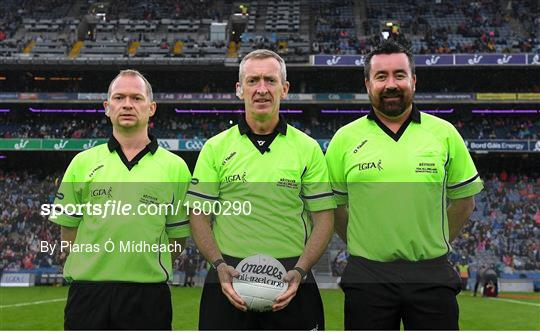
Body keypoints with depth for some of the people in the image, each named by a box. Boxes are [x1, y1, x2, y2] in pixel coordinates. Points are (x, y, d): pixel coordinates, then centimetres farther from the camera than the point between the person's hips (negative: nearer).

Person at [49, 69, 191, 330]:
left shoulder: (175, 167, 4)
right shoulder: (82, 162, 7)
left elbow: (176, 235, 7)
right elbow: (68, 228, 10)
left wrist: (148, 270, 4)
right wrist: (94, 268, 6)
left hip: (148, 296, -1)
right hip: (87, 292, 1)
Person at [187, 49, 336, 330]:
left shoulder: (308, 148, 4)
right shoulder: (215, 148, 5)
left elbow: (323, 218, 2)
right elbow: (199, 216, 4)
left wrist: (299, 271, -10)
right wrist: (220, 266, -10)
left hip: (291, 284, 0)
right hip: (228, 279, 1)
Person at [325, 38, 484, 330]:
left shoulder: (444, 133, 3)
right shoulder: (345, 139, 1)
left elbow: (464, 199, 11)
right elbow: (332, 205, 9)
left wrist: (435, 243, 7)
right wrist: (362, 244, 5)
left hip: (432, 275, 1)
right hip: (367, 276, 0)